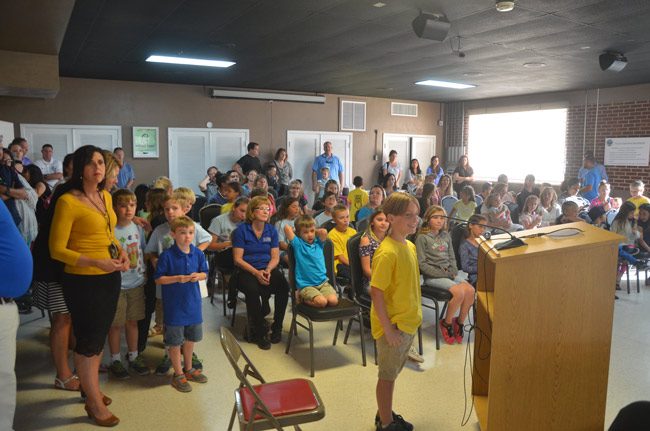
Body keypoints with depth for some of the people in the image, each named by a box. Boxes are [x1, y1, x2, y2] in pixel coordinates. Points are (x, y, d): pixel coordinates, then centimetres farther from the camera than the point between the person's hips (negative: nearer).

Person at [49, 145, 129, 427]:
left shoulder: (106, 196, 7)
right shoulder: (67, 201, -16)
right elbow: (57, 249, -15)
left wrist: (121, 252, 2)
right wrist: (96, 262, -25)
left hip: (110, 277, 7)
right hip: (83, 280, -7)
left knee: (100, 335, 20)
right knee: (88, 339, 6)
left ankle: (92, 390, 40)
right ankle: (96, 405, 22)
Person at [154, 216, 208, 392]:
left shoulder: (198, 253, -3)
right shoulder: (167, 255, -16)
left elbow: (205, 273, 8)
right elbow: (158, 279, -11)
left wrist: (198, 276, -14)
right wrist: (178, 278, -23)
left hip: (193, 302, 5)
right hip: (174, 304, -5)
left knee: (191, 337, 20)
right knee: (175, 341, 7)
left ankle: (188, 368, 41)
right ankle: (178, 374, 25)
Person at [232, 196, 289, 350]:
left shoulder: (272, 230, 10)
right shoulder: (241, 230, -2)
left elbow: (275, 257, 8)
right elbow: (238, 259, -6)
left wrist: (268, 270, -13)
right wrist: (256, 272, -17)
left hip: (268, 269, 3)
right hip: (247, 271, -3)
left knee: (284, 286, -27)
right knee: (252, 290, -34)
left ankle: (277, 328, -8)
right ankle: (260, 333, -14)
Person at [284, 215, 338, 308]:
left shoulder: (318, 243, 10)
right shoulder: (298, 244, -1)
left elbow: (324, 231, -10)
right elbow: (287, 228, -14)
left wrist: (314, 232, 7)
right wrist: (296, 233, 5)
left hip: (323, 282, 4)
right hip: (306, 285, -3)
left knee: (333, 301, -21)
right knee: (321, 302, -26)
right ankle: (301, 297, 2)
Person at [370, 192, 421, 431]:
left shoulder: (409, 246, 5)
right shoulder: (387, 252, -23)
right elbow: (376, 292, -23)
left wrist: (414, 316, 16)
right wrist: (388, 329, -22)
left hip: (408, 323, 8)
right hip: (393, 325, -8)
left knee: (392, 373, 22)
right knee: (387, 375, 9)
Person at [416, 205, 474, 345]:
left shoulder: (446, 236, 16)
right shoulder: (422, 238, -4)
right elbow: (422, 264, -8)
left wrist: (453, 271, -1)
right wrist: (443, 274, -13)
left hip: (449, 272, 6)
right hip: (433, 276, -6)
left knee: (470, 290, -19)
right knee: (459, 292, -27)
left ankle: (460, 322, 1)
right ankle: (446, 323, -3)